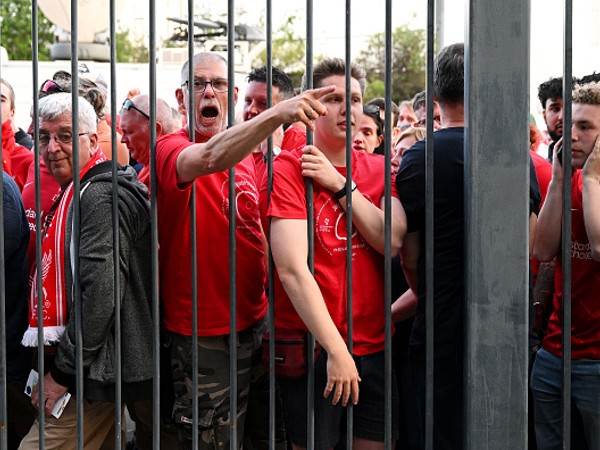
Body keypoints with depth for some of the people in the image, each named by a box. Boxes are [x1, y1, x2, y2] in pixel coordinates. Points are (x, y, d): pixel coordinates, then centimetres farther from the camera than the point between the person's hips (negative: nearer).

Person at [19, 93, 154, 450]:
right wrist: (58, 364, 18)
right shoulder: (75, 195, 18)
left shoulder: (101, 196, -15)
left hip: (92, 379, -10)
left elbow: (101, 291, -24)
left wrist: (64, 372, -20)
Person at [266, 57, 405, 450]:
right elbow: (292, 269, -16)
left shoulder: (378, 169, 9)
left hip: (374, 346, 4)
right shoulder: (289, 168, -7)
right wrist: (336, 349, -20)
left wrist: (339, 184, -14)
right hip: (311, 348, -4)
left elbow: (393, 241, -7)